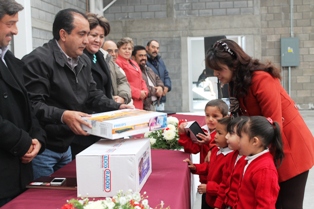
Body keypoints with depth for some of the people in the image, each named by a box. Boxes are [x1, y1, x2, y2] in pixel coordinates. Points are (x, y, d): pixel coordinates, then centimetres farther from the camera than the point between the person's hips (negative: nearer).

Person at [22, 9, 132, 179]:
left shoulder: (84, 61, 8)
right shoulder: (38, 60, -19)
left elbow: (93, 95, 11)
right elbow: (32, 104, -26)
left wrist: (118, 107, -4)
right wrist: (63, 116, -40)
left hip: (66, 146, 8)